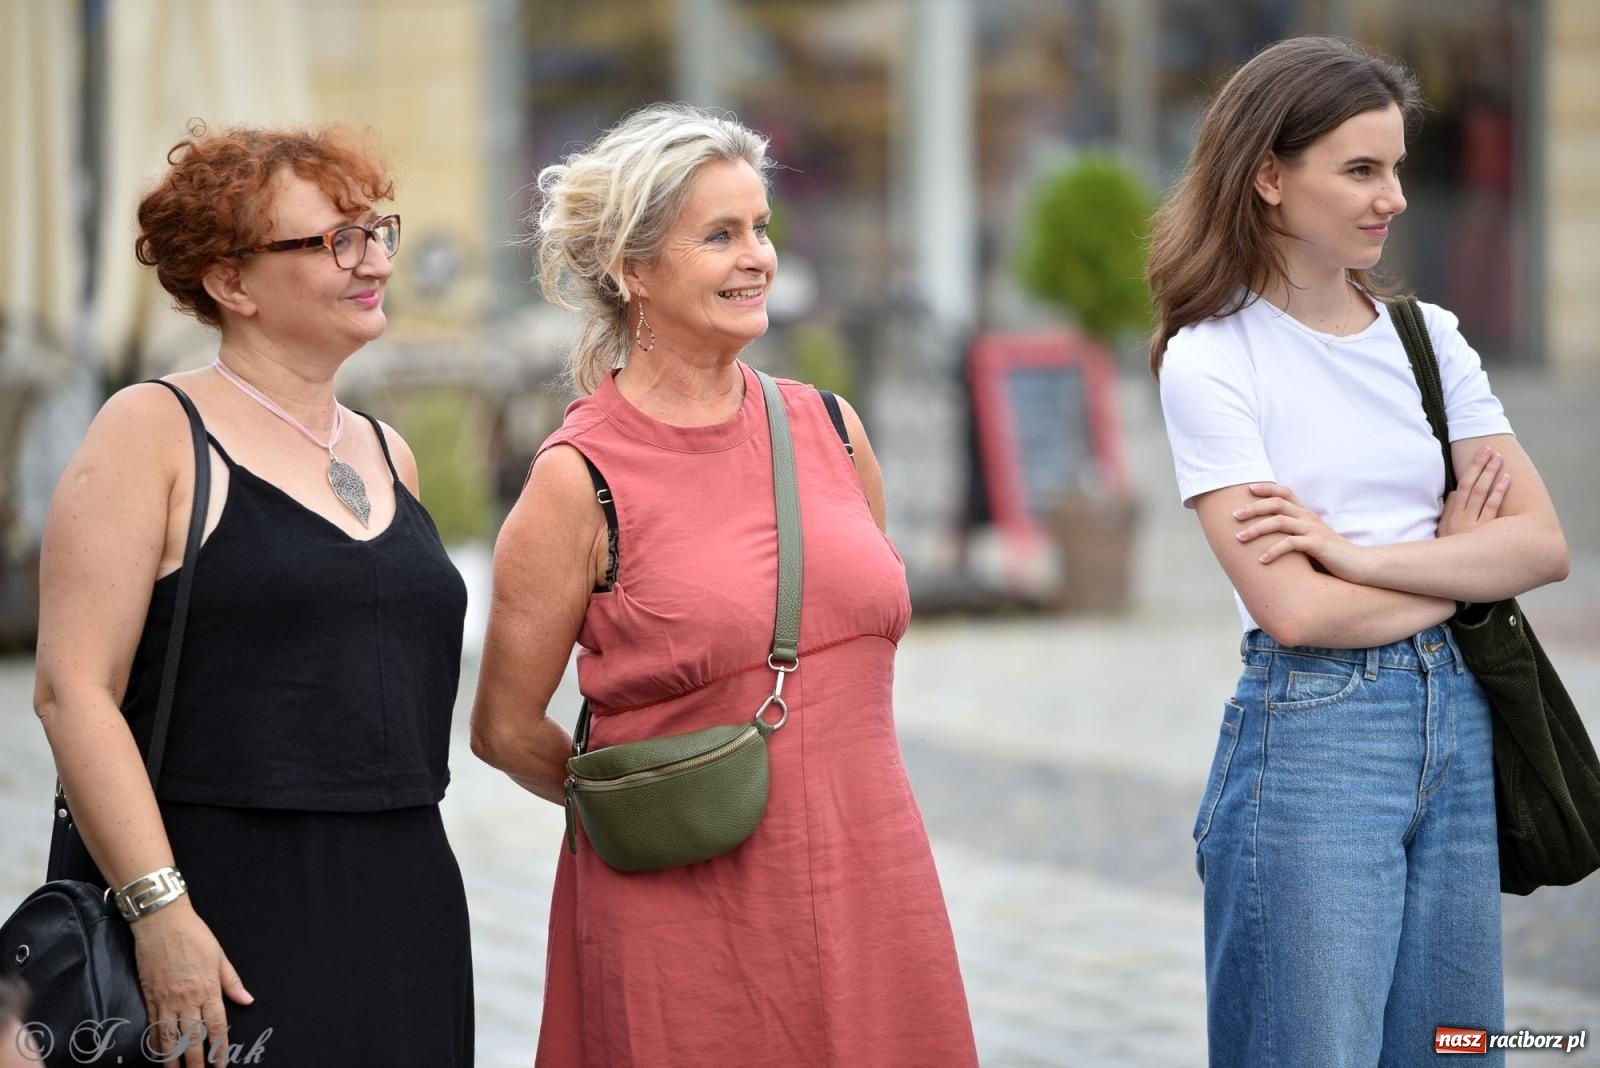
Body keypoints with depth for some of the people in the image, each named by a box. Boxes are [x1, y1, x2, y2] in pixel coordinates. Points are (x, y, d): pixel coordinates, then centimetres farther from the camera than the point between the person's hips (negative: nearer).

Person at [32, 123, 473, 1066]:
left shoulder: (388, 456, 15)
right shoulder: (153, 432, -5)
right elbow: (74, 690, -13)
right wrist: (157, 907, -20)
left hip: (405, 907, 6)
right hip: (222, 908, -6)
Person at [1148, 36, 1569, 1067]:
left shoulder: (1428, 336, 9)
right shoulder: (1210, 360, -7)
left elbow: (1545, 545, -1)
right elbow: (1294, 609, -15)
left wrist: (1360, 552, -13)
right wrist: (1456, 558, -2)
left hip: (1459, 721, 5)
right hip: (1310, 736, -5)